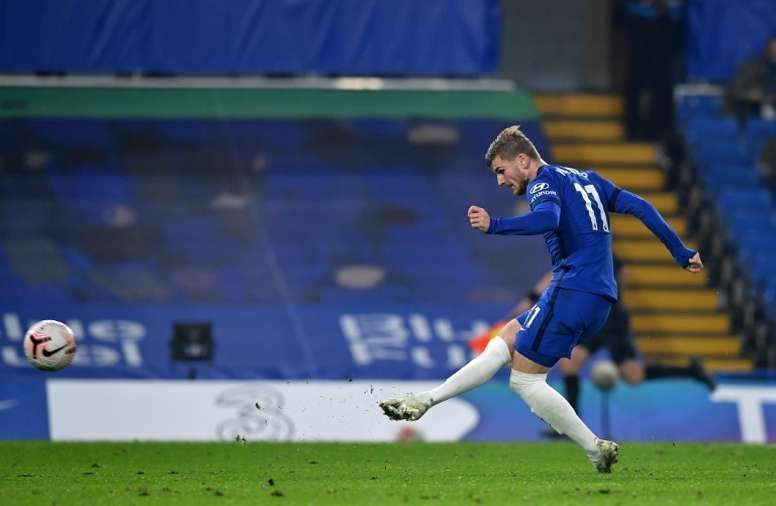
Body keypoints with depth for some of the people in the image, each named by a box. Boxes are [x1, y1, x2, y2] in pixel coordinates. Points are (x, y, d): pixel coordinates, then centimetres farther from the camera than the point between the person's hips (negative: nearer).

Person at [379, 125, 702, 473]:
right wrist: (681, 253, 21)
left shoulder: (545, 181, -3)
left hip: (572, 289, -9)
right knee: (504, 343, 12)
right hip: (600, 297, 9)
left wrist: (494, 226, -35)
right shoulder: (587, 179, 22)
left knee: (525, 379, -3)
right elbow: (639, 207, 19)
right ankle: (424, 401, 9)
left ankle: (596, 449, -3)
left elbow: (548, 218, -25)